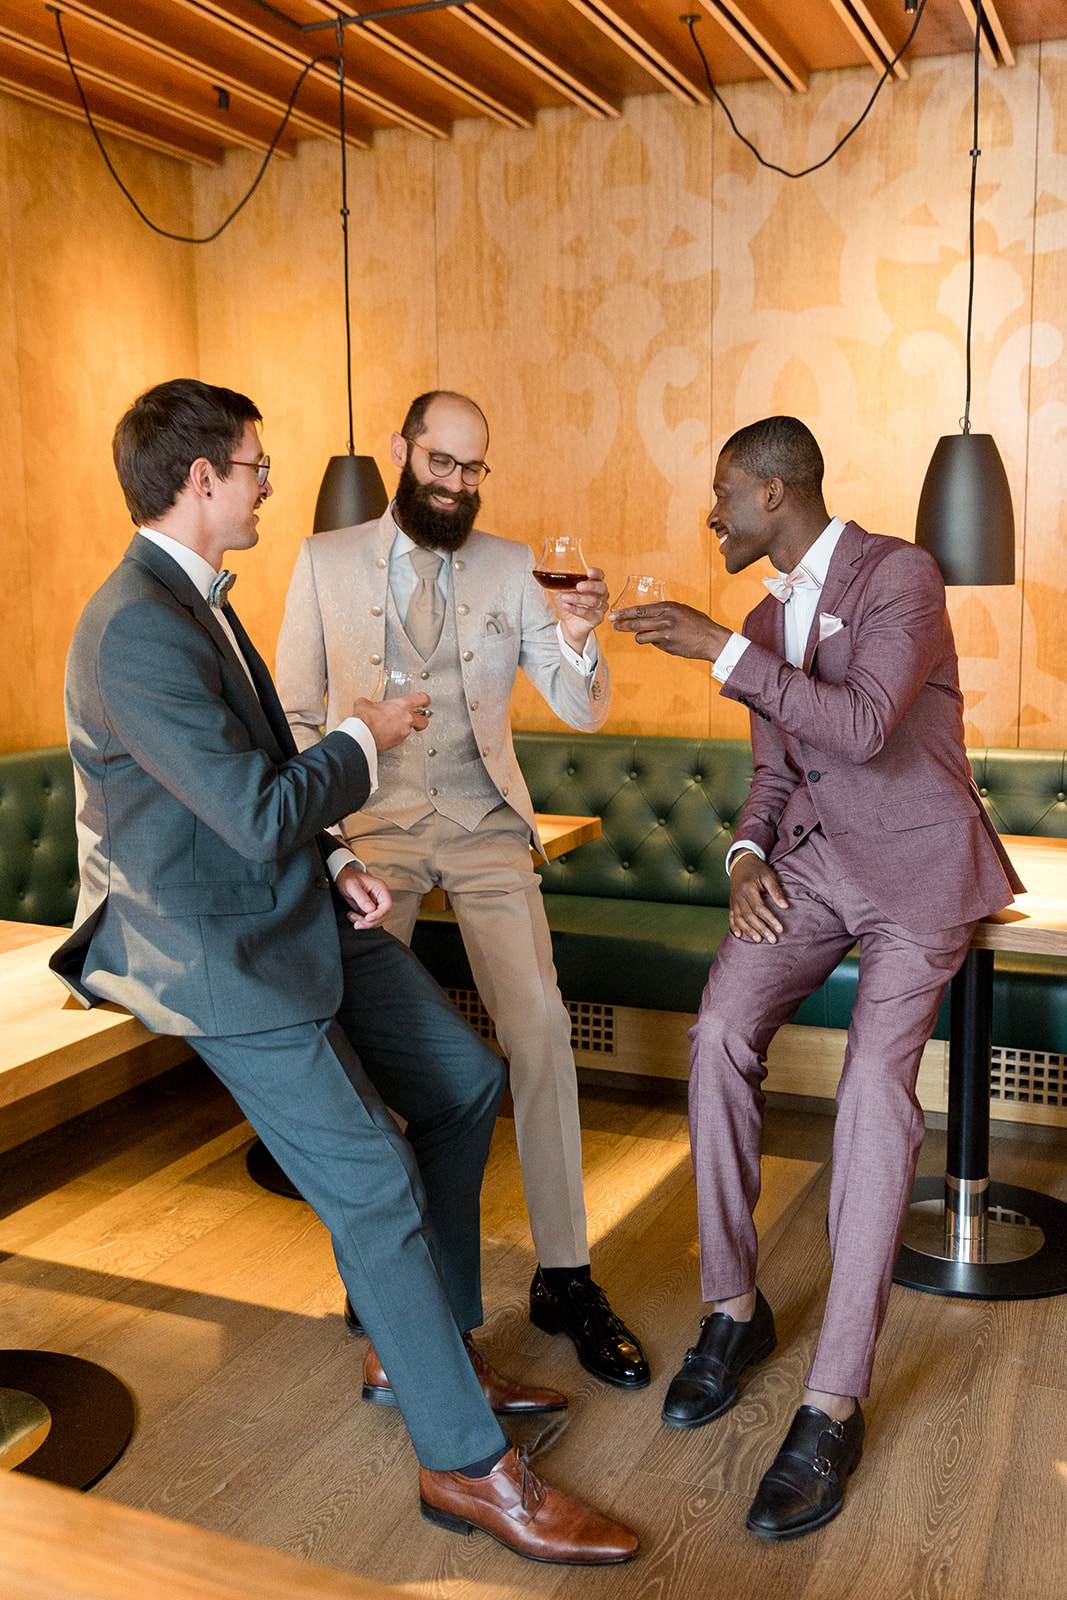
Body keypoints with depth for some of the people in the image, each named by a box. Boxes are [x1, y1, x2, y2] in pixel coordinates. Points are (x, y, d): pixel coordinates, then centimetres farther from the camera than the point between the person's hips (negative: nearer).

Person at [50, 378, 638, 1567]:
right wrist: (364, 740, -9)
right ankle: (466, 1463, 7)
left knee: (464, 1080, 12)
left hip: (295, 911, 10)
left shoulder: (193, 600, 10)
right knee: (376, 1188, -9)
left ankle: (426, 1346, 28)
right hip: (216, 951, -10)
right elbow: (259, 811, -26)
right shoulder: (136, 630, -23)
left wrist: (333, 863, 5)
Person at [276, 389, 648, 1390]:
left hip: (485, 826, 1)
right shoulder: (326, 561, 3)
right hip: (371, 827, 0)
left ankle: (563, 1277, 4)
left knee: (539, 1030, -10)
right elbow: (293, 713, 6)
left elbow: (582, 712, 0)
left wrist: (577, 637, -21)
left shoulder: (512, 569, 4)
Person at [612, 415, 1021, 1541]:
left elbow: (865, 726, -26)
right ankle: (734, 1309, 0)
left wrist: (720, 650, -25)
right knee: (720, 1028, -17)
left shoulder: (900, 575, -11)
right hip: (811, 858, 6)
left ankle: (833, 1408, -13)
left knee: (875, 1085, -20)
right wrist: (749, 856, -4)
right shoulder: (768, 620, 13)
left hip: (913, 863, -6)